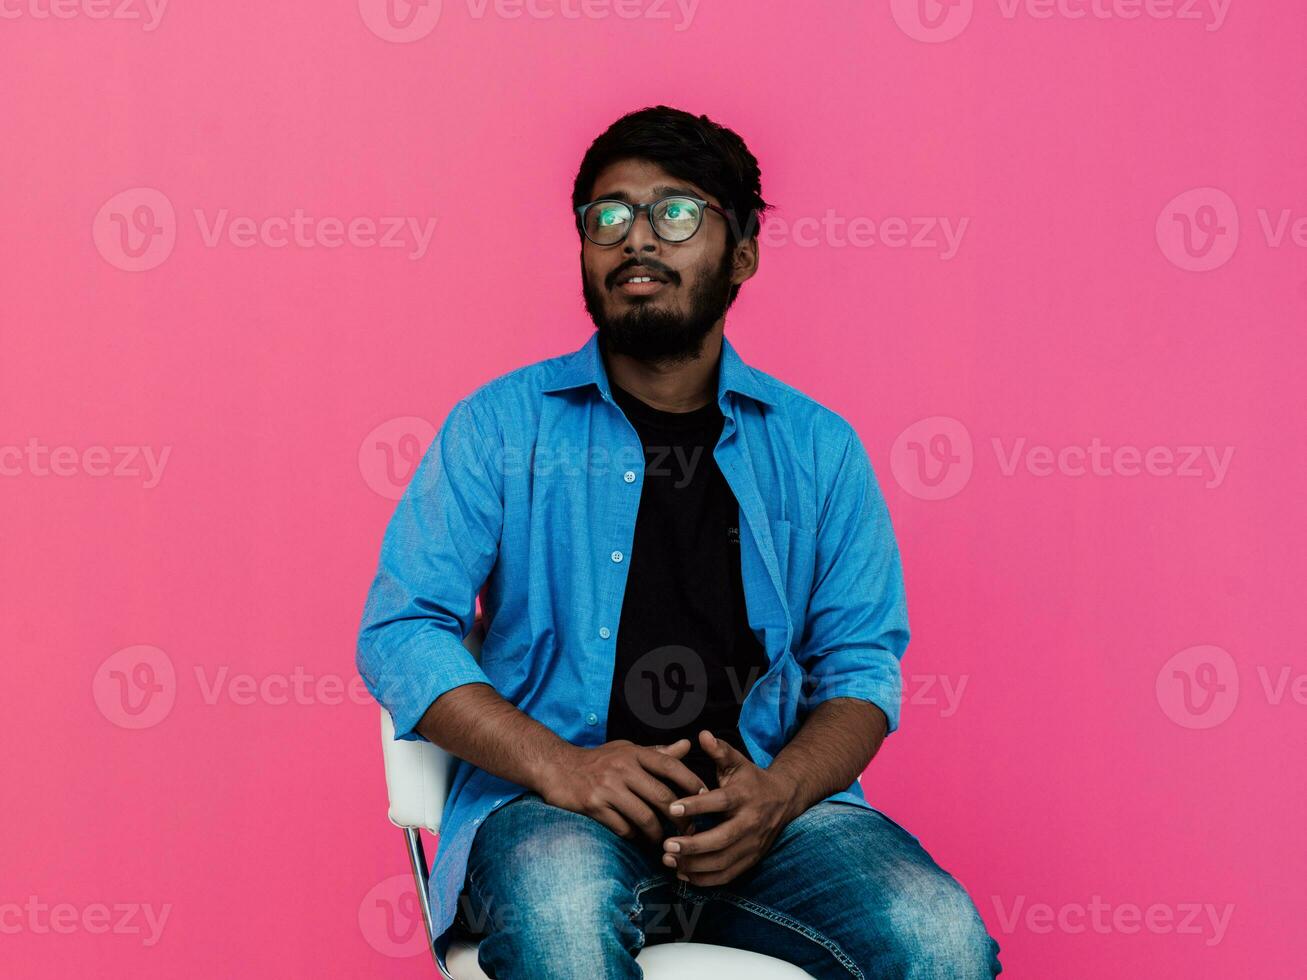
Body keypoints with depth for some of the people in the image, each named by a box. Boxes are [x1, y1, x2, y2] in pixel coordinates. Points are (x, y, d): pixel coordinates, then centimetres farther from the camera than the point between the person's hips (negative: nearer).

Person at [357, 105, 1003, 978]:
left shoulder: (817, 448, 13)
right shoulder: (502, 425, 8)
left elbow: (862, 662, 10)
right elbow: (399, 630, 2)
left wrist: (778, 791, -12)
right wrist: (557, 765, -14)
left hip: (767, 804, 3)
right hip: (556, 812, -2)